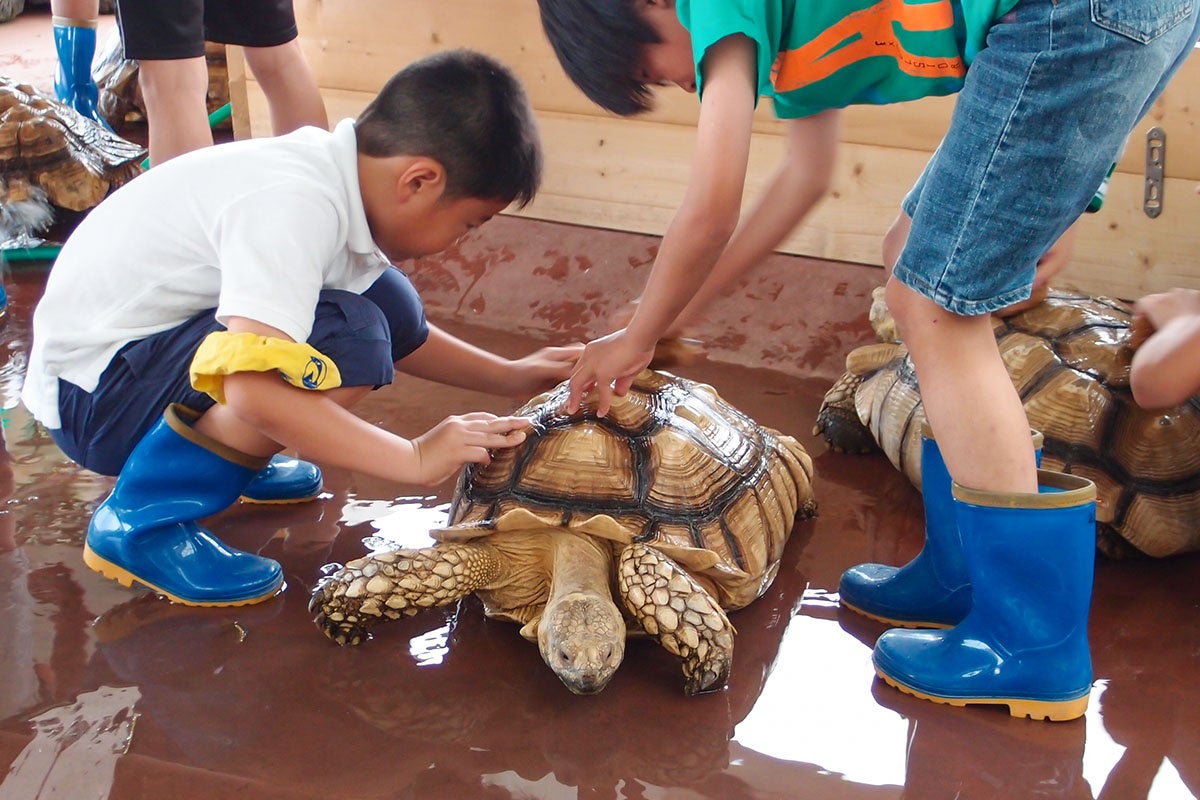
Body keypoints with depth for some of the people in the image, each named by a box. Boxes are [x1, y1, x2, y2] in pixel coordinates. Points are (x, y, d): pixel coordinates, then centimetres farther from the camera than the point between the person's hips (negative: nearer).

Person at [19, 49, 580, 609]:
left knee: (386, 305, 2)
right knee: (344, 340, -27)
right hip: (92, 393, -9)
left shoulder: (335, 172, -1)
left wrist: (508, 377, 9)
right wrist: (414, 459, -30)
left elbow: (396, 328, 15)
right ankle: (141, 520, -15)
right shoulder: (296, 206, -29)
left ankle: (227, 451, 14)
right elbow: (255, 389, -39)